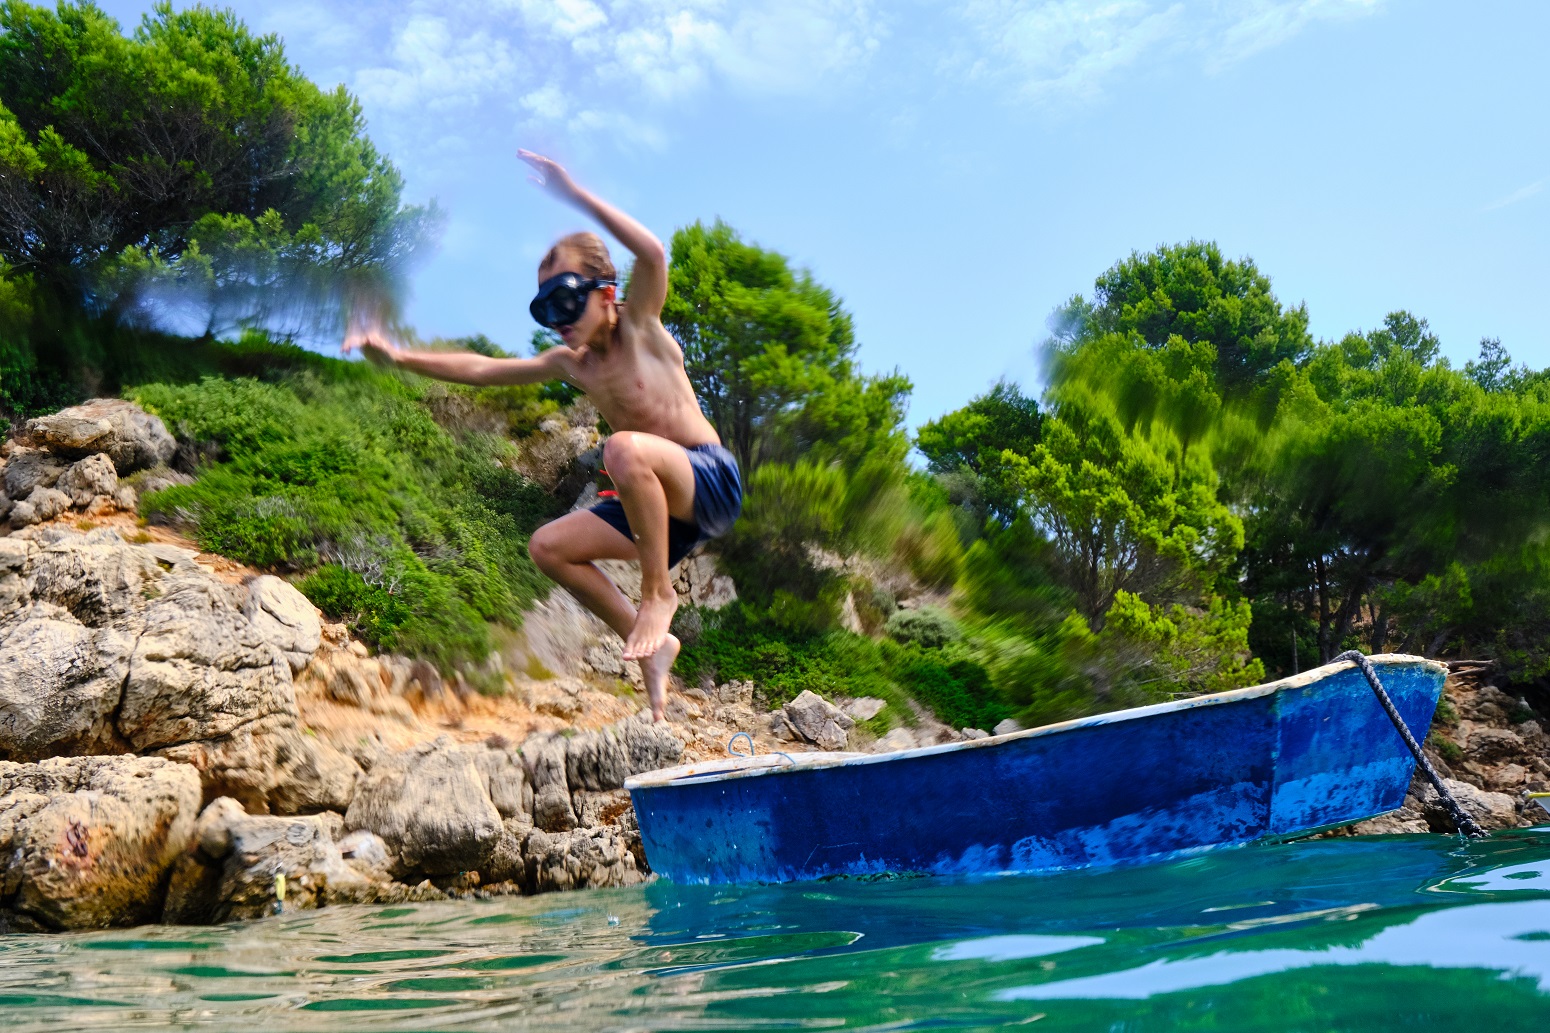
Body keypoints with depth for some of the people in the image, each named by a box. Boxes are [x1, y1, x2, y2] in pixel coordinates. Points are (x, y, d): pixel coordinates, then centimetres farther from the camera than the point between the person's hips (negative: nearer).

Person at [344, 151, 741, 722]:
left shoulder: (639, 329, -8)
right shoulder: (569, 364, 10)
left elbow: (653, 254, -28)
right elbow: (480, 368, 14)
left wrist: (575, 194, -31)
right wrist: (398, 357, 9)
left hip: (713, 483, -8)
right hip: (663, 505, 8)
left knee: (624, 446, -36)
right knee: (548, 546, 4)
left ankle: (657, 591, -20)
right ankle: (647, 643, 7)